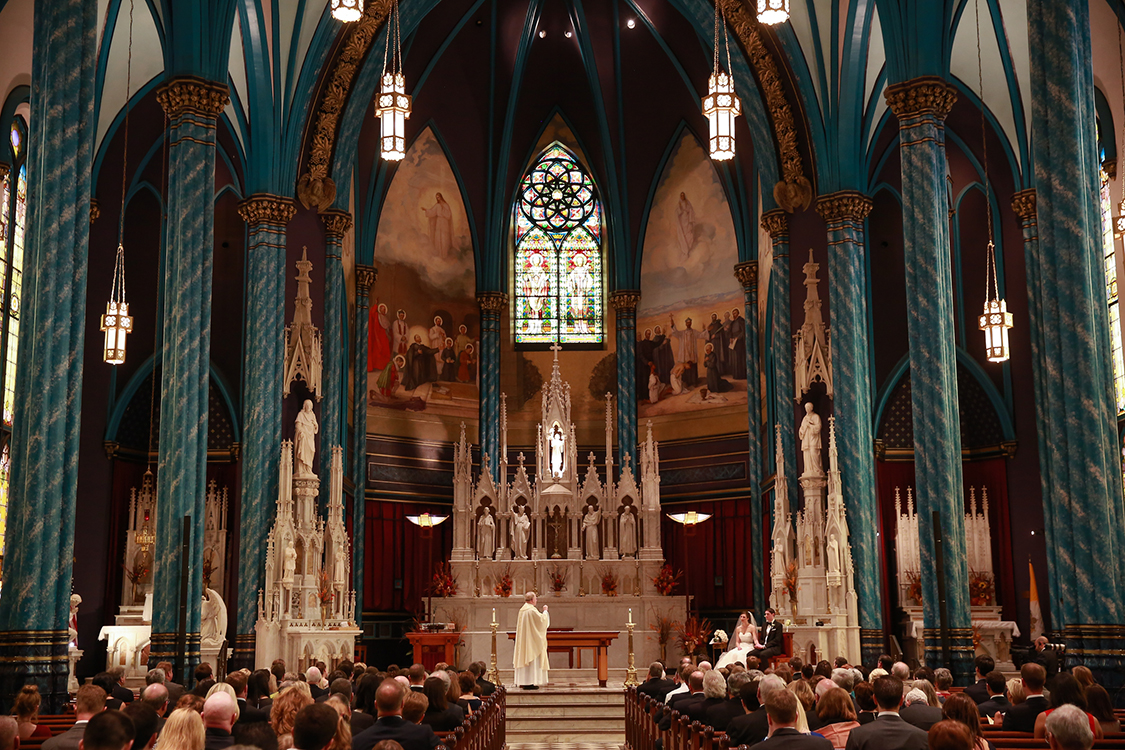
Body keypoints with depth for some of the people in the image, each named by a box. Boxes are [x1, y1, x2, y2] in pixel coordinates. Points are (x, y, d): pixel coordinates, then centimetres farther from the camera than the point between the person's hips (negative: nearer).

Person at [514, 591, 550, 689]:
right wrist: (545, 611, -1)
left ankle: (523, 682, 13)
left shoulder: (522, 610, 11)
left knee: (525, 658, 11)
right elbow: (542, 620, -17)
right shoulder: (532, 610, -18)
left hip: (523, 640, 9)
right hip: (531, 640, -9)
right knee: (532, 660, -6)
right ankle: (529, 682, -9)